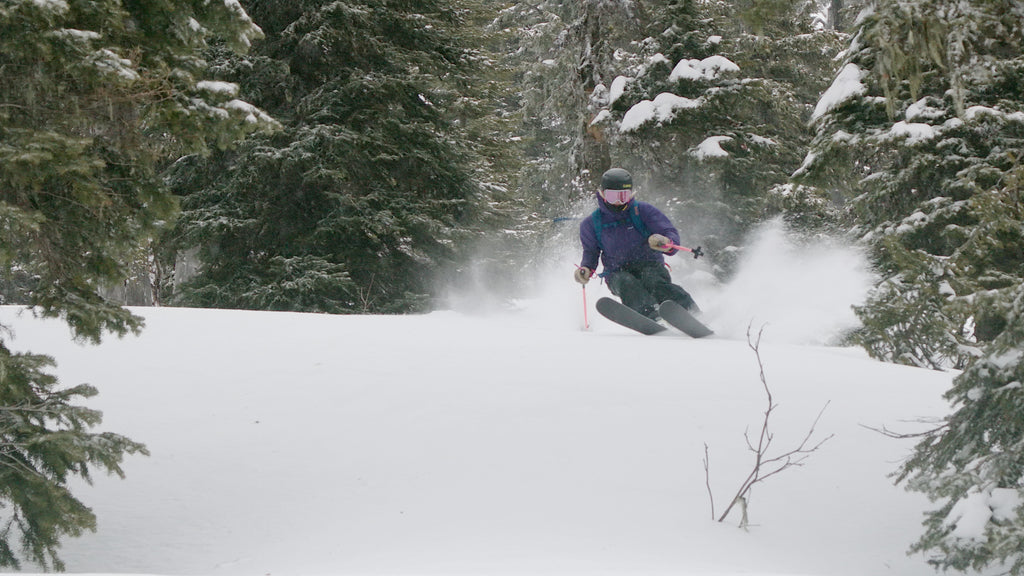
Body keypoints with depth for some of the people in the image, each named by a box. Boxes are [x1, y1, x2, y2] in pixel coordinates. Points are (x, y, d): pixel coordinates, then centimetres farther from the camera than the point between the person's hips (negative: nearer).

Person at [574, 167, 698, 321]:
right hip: (617, 274, 1)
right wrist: (586, 269, -2)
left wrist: (665, 242, -30)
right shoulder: (591, 224, 8)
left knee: (656, 281, -35)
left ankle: (691, 314, -53)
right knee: (627, 284, -35)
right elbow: (591, 252, 22)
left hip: (649, 266, -1)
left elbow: (672, 235, -5)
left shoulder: (643, 210, 2)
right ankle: (651, 316, -60)